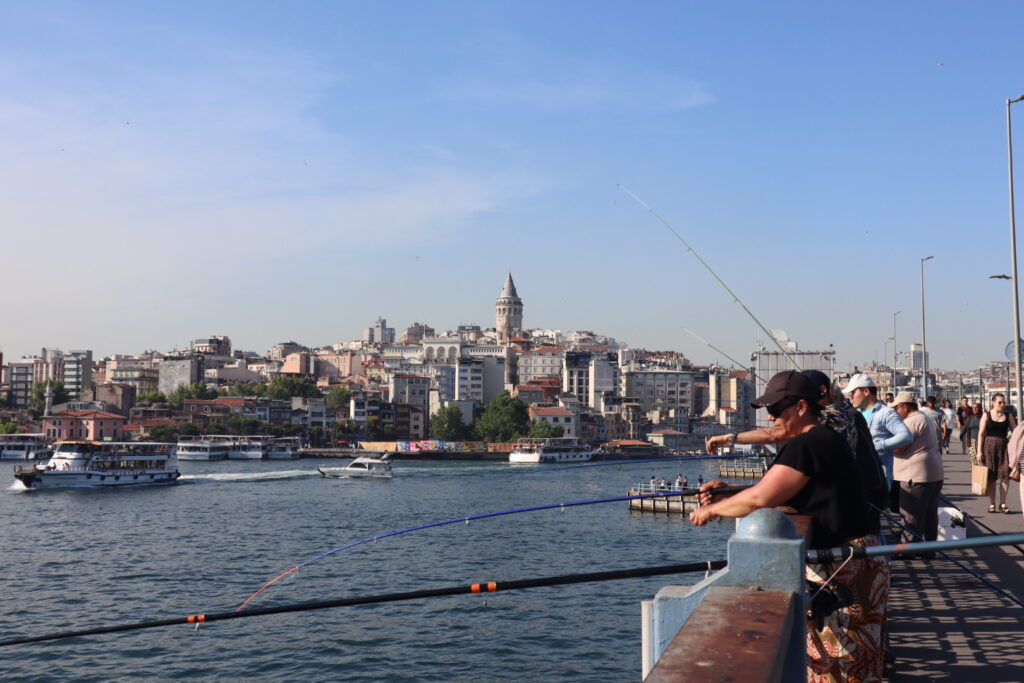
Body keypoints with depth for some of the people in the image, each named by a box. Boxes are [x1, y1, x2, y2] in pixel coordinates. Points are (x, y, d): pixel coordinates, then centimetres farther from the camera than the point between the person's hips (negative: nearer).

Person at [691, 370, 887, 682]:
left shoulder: (806, 445, -18)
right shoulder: (826, 439, 15)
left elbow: (761, 499, -23)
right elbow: (776, 493, 18)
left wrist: (713, 509, -8)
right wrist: (727, 492, 9)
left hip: (840, 571, -10)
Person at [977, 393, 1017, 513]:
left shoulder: (1008, 416, 8)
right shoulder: (987, 415, 2)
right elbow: (981, 434, 0)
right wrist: (979, 451, -6)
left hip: (1004, 446, 2)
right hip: (989, 446, -2)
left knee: (1005, 474, -6)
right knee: (991, 476, 3)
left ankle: (1002, 503, 3)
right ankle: (991, 504, 10)